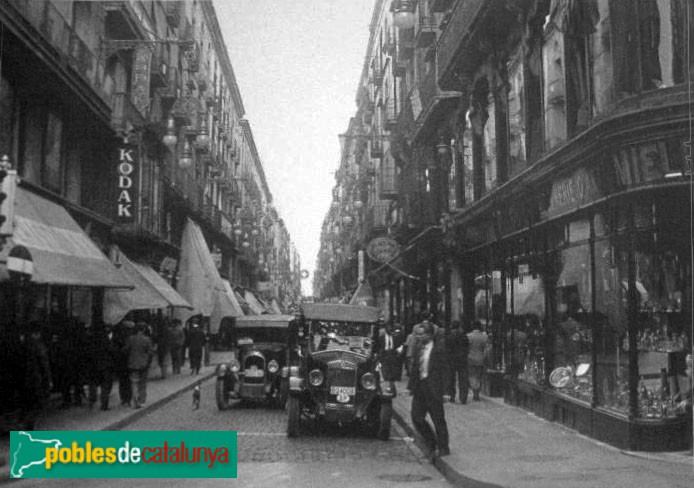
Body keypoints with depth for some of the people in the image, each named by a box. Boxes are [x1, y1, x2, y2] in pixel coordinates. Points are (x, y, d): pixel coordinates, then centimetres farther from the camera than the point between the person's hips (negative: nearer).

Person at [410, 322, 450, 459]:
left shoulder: (439, 349, -11)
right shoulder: (418, 347, 9)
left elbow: (444, 370, -11)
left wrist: (443, 390, -15)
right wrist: (413, 386, 8)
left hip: (432, 388, -7)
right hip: (419, 388, 7)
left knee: (438, 420, 3)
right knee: (416, 417, 8)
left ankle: (443, 448, 17)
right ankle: (431, 443, 26)